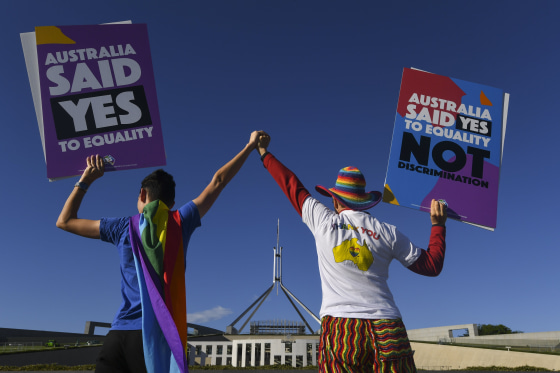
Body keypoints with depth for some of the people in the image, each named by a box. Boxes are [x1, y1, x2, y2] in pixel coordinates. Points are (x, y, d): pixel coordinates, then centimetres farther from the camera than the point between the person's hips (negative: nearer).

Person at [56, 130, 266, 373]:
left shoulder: (124, 228, 7)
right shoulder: (180, 223, 4)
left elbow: (64, 221, 19)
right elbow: (218, 182, 10)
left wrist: (85, 180, 24)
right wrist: (251, 145, 19)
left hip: (120, 332, 2)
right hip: (159, 333, -1)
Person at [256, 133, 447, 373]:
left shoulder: (323, 221, 2)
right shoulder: (387, 233, 4)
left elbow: (292, 186, 15)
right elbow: (432, 265, 12)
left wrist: (264, 153, 30)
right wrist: (438, 224, 24)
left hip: (339, 332, -1)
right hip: (387, 332, 1)